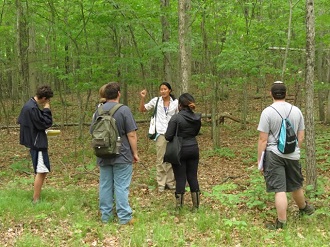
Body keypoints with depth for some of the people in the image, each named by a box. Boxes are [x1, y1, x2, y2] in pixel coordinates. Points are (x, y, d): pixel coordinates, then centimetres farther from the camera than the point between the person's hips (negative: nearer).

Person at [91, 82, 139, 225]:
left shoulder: (98, 111, 6)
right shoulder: (124, 110, -11)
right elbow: (131, 135, -13)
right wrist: (135, 153, -3)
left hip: (103, 157, 5)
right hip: (122, 156, -5)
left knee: (105, 186, 10)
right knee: (121, 186, -2)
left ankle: (105, 216, 16)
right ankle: (124, 218, 0)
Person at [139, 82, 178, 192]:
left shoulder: (175, 102, 4)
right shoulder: (156, 101, 1)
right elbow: (142, 109, 6)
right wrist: (142, 98, -9)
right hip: (161, 134, -1)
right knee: (160, 160, 0)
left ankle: (170, 182, 19)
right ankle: (161, 184, 6)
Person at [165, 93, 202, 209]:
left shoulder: (176, 118, -16)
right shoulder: (197, 118, 2)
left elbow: (168, 136, -15)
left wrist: (177, 136, 4)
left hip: (180, 151, -5)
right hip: (193, 149, 5)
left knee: (180, 178, 3)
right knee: (193, 177, 12)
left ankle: (179, 205, 8)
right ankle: (196, 204, 18)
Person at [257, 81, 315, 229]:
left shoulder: (267, 112, -10)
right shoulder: (296, 111, 5)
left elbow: (263, 139, -10)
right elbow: (301, 136, 11)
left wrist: (259, 160, -3)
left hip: (273, 155, -4)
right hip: (293, 155, 4)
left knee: (279, 189, -2)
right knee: (296, 185, 23)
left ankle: (281, 223, 1)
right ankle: (303, 207, 46)